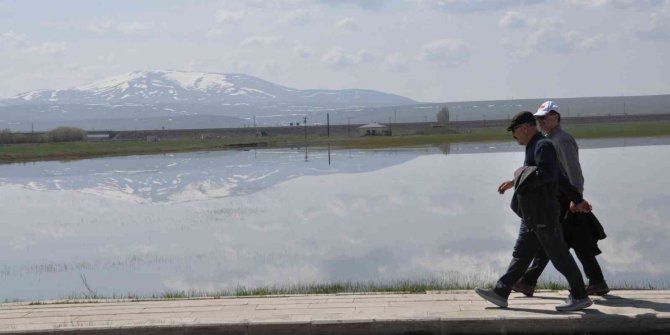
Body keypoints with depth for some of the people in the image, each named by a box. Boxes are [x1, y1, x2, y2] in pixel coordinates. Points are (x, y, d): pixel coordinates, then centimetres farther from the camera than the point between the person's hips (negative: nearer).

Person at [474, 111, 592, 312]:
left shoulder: (542, 146, -13)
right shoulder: (534, 147, 18)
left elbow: (546, 174, -28)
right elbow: (557, 176, 21)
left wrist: (519, 178, -16)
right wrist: (576, 200, 23)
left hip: (544, 215, -10)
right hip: (532, 217, 10)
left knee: (560, 257, -4)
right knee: (521, 255, 10)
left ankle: (580, 297, 3)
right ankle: (501, 293, 12)